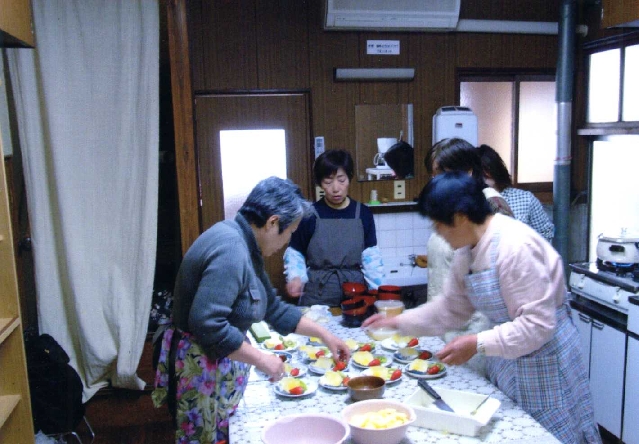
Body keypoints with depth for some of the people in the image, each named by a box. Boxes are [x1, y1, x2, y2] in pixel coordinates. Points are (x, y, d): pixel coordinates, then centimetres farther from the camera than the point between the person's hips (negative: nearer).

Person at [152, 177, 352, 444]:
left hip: (218, 368, 10)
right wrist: (261, 359, -22)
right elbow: (207, 325, -32)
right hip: (201, 370, -10)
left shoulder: (244, 246, 7)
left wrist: (324, 335, 15)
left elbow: (274, 309, 15)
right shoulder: (231, 250, -25)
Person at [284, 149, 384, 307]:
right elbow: (294, 253, 2)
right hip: (317, 295, -1)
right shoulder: (309, 215, -5)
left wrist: (378, 291, -7)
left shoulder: (363, 214, -1)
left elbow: (371, 257, 0)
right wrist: (296, 277, -15)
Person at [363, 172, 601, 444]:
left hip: (541, 359, -8)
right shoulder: (467, 251, 1)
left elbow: (538, 324, -27)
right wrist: (398, 322, 7)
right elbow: (451, 308, 10)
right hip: (505, 357, 8)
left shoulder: (515, 247, -27)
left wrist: (478, 344, -28)